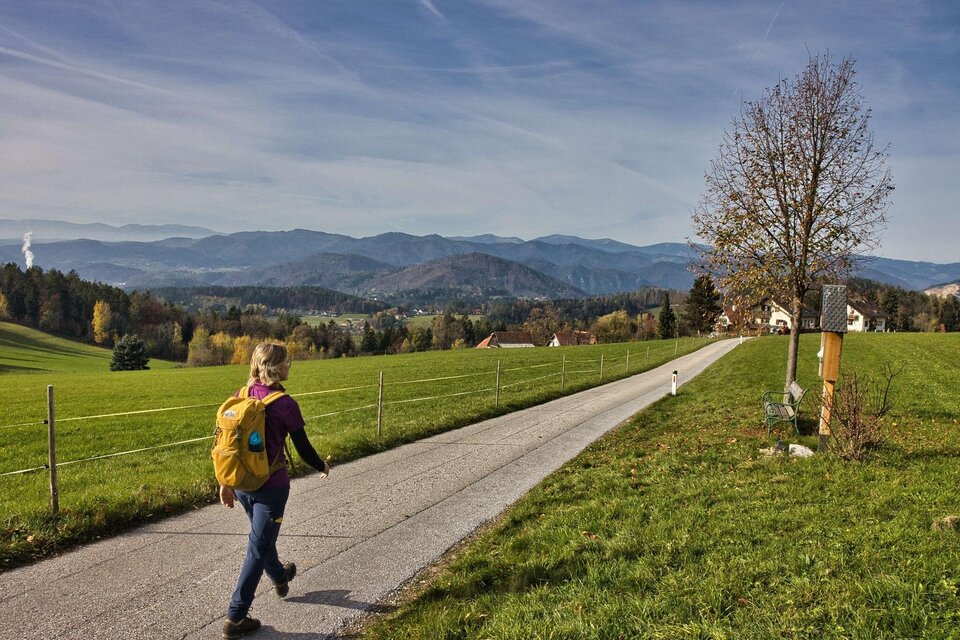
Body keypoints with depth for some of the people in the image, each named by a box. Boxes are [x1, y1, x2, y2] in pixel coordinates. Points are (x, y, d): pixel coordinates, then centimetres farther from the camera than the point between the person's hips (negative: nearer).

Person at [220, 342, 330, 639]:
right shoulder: (285, 404, -19)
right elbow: (303, 448, -11)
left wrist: (226, 482, 14)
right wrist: (323, 467, 9)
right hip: (271, 487, -7)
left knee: (263, 535, 28)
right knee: (258, 548, 7)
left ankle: (280, 578, 53)